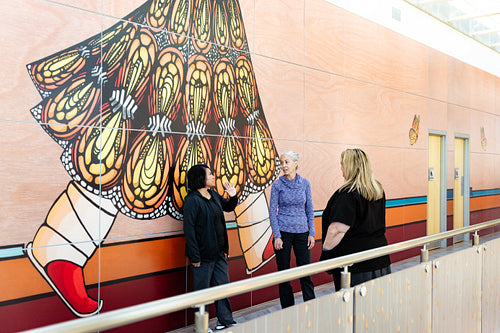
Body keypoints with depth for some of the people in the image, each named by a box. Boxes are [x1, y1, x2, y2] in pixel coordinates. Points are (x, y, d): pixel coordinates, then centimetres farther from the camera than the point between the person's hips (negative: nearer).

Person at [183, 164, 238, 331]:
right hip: (203, 254, -8)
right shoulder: (192, 200, -16)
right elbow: (189, 229, -18)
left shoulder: (214, 195, 8)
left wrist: (233, 197, 3)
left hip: (219, 252, 8)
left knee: (222, 284, 16)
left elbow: (228, 207, 26)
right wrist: (194, 256, -20)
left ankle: (225, 320, 30)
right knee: (202, 289, 5)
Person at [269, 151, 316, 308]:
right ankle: (287, 310, 18)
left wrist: (311, 233, 2)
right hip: (283, 232, -1)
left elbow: (309, 209, 8)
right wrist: (277, 236, -10)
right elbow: (272, 211, -3)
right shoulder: (277, 185, -3)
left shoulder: (305, 183, 3)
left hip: (302, 231, 2)